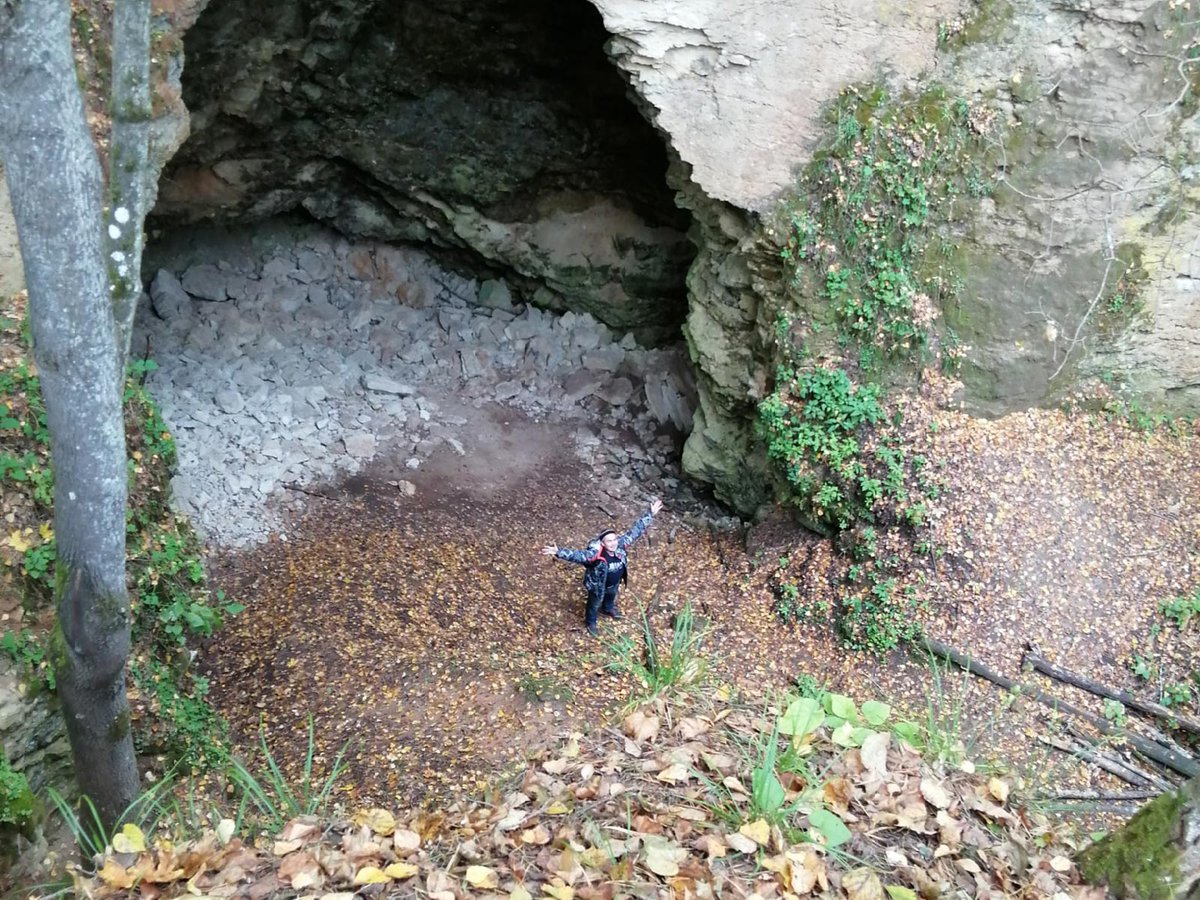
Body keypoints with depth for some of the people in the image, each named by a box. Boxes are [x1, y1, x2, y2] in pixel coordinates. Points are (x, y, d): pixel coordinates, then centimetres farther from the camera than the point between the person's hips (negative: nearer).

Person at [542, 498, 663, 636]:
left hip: (614, 584, 5)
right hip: (597, 586, -5)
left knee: (611, 596, 37)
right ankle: (590, 622, 57)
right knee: (594, 604, 26)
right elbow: (577, 555, -53)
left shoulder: (621, 545, -29)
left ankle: (608, 609, 72)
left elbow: (636, 530, -24)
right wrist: (559, 552, -70)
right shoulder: (595, 554, -43)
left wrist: (651, 514, -26)